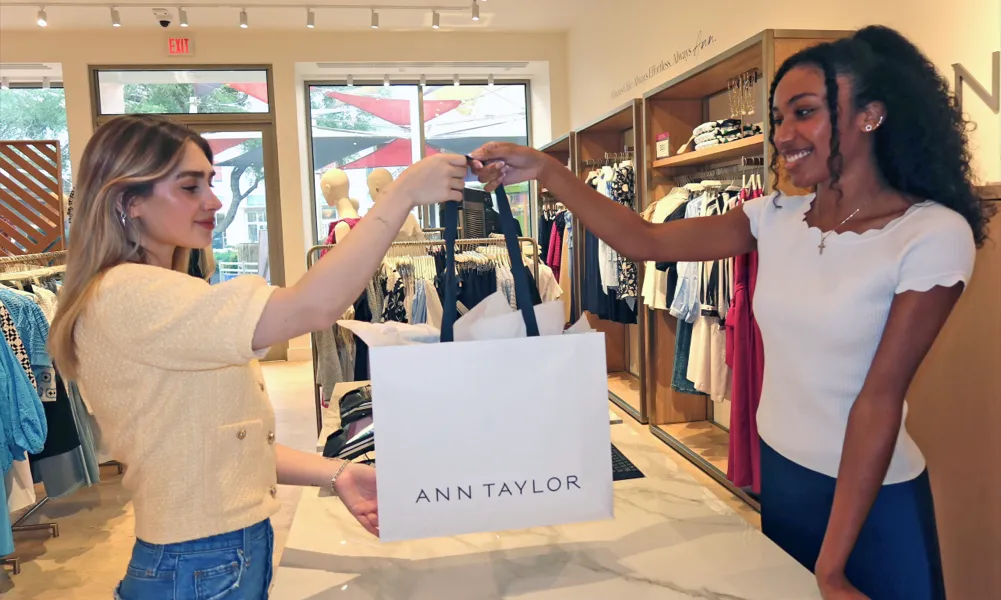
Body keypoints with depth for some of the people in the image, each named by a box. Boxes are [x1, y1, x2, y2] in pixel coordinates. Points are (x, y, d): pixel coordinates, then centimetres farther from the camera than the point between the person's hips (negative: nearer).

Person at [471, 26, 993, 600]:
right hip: (779, 471, 5)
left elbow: (880, 398, -20)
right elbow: (645, 241, -9)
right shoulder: (777, 218, -3)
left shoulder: (934, 234, -17)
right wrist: (545, 170, -20)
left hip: (873, 495, -5)